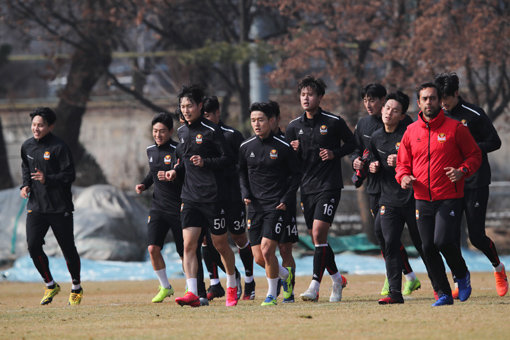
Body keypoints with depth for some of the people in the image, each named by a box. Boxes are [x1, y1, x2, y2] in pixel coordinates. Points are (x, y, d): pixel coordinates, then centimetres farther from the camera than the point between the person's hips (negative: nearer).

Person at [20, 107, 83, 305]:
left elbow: (69, 175, -13)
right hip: (35, 206, 5)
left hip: (59, 207, -5)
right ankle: (50, 286, 10)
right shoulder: (27, 146, 7)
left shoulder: (59, 148, -12)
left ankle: (76, 287, 23)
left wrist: (47, 179, -26)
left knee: (68, 248, 2)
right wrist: (25, 185, 6)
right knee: (33, 245, -8)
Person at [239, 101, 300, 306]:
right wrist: (245, 194, 3)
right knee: (258, 258, 3)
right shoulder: (246, 148, 6)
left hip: (276, 205, -4)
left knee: (267, 250, -16)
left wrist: (285, 200, -6)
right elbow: (241, 173, 19)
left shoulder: (283, 148, -4)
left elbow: (295, 176, 4)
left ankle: (272, 295, 0)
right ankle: (285, 275, 33)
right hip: (254, 206, 4)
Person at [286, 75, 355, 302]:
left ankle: (315, 285, -20)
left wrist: (334, 153, -9)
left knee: (319, 233, -17)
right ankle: (337, 279, 27)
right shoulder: (294, 126, 7)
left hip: (329, 187, -5)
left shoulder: (334, 122, -4)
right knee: (317, 239, 9)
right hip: (306, 188, 5)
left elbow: (352, 143, 8)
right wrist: (293, 150, -9)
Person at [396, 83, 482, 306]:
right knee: (428, 248, 1)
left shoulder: (455, 128, -2)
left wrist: (462, 171, -16)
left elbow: (475, 155, 3)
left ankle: (462, 275, 11)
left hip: (449, 198, -4)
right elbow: (403, 163, 17)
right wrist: (404, 177, -5)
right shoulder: (411, 131, 9)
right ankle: (443, 294, 12)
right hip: (423, 200, 4)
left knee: (443, 241, -18)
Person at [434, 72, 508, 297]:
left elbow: (495, 142, -5)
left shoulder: (474, 115, -7)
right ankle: (460, 283, 5)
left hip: (475, 183, -4)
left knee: (477, 237, -4)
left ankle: (498, 267, 23)